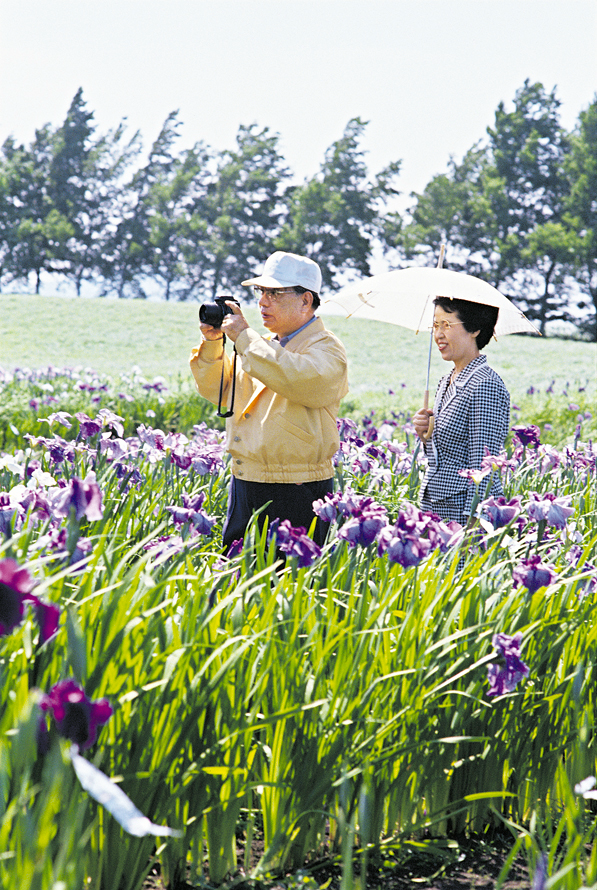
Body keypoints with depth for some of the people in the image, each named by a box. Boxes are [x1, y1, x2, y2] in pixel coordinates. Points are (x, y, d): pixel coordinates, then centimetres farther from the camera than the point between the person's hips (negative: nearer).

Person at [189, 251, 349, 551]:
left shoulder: (327, 349, -6)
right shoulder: (265, 346, 17)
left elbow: (295, 378, -29)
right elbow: (216, 390, 24)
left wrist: (243, 336, -19)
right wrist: (212, 343, 6)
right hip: (244, 489, 7)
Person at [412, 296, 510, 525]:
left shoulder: (485, 386, -14)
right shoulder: (447, 382, 12)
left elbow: (483, 468, -17)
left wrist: (474, 523, -20)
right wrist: (426, 436, 1)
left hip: (462, 514, -8)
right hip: (432, 507, 8)